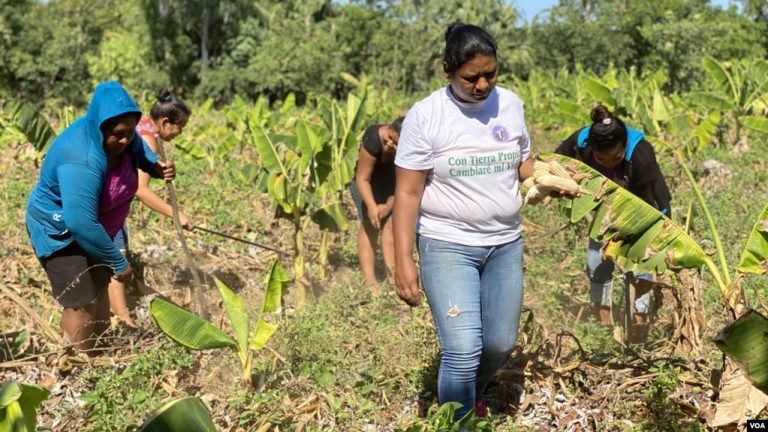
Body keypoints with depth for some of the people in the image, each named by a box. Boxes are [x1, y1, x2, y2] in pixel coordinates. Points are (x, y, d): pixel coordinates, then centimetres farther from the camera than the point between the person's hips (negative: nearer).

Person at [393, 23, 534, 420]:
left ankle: (472, 395, 46)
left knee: (500, 344, 15)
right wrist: (404, 262, -15)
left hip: (506, 244, 5)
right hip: (448, 246, -5)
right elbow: (407, 193, -11)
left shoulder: (510, 104, 0)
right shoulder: (426, 115, -13)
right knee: (463, 351, -12)